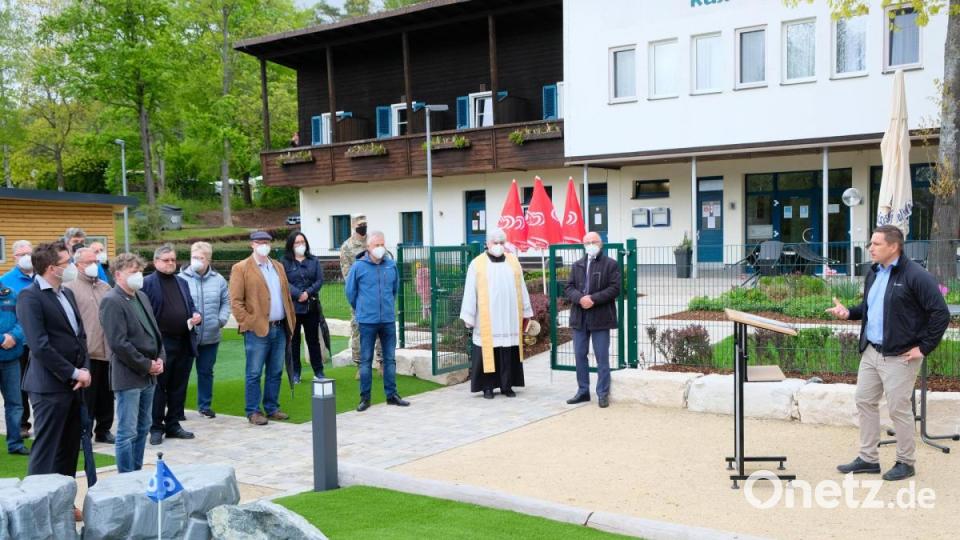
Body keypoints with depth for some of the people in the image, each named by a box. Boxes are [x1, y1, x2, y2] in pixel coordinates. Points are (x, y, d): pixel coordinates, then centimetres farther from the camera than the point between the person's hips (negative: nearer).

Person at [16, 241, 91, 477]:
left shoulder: (67, 293, 14)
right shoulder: (30, 297, -12)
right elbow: (40, 345, -18)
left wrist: (85, 370, 1)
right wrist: (74, 373, -14)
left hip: (74, 384, 8)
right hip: (50, 386, -8)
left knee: (70, 448, 13)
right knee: (45, 450, -2)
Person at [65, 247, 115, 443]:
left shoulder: (105, 287, 16)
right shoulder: (70, 288, -4)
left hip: (107, 351, 6)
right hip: (85, 353, -6)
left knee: (106, 395, 13)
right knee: (85, 396, 0)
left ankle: (103, 430, 24)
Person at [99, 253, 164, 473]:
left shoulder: (142, 297, 13)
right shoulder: (111, 301, -13)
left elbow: (154, 330, 18)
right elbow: (119, 343, -19)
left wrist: (160, 359, 3)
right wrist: (146, 365, -14)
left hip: (149, 374, 9)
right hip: (129, 376, -8)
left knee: (143, 428, 16)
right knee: (127, 433, -2)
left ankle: (137, 473, 26)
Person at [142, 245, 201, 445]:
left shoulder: (182, 282, 17)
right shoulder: (147, 283, -4)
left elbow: (191, 306, 22)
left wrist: (196, 316, -1)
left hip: (184, 343, 6)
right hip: (160, 344, -6)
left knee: (178, 387, 11)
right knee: (158, 387, 3)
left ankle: (173, 424, 21)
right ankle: (156, 428, 12)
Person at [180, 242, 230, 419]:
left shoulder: (218, 280, 4)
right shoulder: (181, 279, -7)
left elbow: (226, 302, 12)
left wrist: (222, 319, -1)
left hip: (211, 336, 3)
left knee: (206, 371, 14)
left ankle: (205, 405, 27)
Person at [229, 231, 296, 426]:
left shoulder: (278, 266, 17)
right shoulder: (241, 268, -3)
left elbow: (286, 295, 19)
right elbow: (236, 301, -7)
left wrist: (290, 321, 11)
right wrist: (247, 323, -12)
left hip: (280, 328, 6)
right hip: (257, 330, -6)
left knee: (275, 372, 10)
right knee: (254, 374, 1)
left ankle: (272, 408, 20)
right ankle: (253, 411, 10)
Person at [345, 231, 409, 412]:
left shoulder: (391, 265, 1)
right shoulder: (358, 267, -6)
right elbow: (350, 291, 5)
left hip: (389, 320, 3)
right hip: (367, 321, -3)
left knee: (390, 358, 10)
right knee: (366, 360, 5)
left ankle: (391, 394, 21)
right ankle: (365, 398, 13)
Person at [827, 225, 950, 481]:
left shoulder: (916, 276, -16)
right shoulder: (874, 273, 11)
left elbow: (940, 314, -16)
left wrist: (924, 348, -15)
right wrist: (849, 313, 4)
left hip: (899, 356, -8)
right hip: (870, 352, 9)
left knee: (899, 408, 0)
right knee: (865, 402, 12)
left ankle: (906, 462, 18)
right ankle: (868, 458, 24)